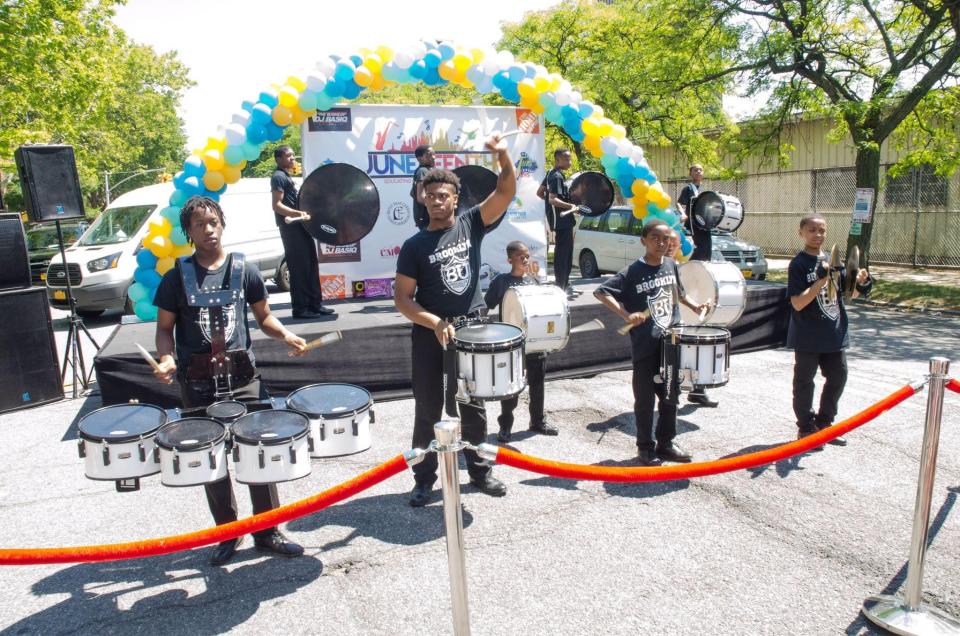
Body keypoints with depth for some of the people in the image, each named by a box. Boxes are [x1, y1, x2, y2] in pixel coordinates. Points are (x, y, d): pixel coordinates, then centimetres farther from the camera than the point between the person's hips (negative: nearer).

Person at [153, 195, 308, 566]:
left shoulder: (244, 270, 3)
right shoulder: (177, 277, 0)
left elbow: (263, 316, 10)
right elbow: (165, 327, 5)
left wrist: (286, 335, -9)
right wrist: (166, 358, -14)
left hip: (243, 375, 0)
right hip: (198, 382, 0)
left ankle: (267, 532, 17)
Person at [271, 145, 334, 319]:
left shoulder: (286, 177, 23)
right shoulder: (278, 177, -7)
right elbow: (277, 205, -18)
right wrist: (298, 213, -29)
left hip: (300, 226, 10)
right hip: (290, 228, -10)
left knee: (311, 266, 9)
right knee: (299, 267, -9)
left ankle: (315, 304, 14)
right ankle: (300, 308, -5)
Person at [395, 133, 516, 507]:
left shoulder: (471, 225, 0)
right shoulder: (415, 246, -5)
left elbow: (506, 193, -12)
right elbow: (402, 299, -7)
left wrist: (503, 157, -28)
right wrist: (435, 323, -20)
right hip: (430, 336, -2)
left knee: (474, 408, 14)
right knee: (428, 411, 7)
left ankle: (480, 471, 30)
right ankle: (424, 479, 22)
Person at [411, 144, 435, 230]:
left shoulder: (422, 170, 16)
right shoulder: (423, 171, -14)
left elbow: (412, 193, 25)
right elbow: (421, 197, -24)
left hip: (425, 216, 10)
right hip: (426, 217, -10)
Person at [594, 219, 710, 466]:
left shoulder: (671, 265, 5)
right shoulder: (632, 272, -12)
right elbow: (600, 292, -18)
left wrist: (694, 306, 8)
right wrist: (626, 315, -27)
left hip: (671, 343, 5)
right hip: (645, 347, -5)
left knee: (670, 396, 14)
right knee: (645, 400, 5)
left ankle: (666, 443, 30)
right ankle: (646, 447, 20)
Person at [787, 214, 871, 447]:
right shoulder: (798, 264, -12)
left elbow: (849, 293, 14)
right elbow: (797, 303, -20)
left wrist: (860, 282, -6)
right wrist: (822, 280, -27)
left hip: (834, 334, 7)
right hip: (808, 338, -6)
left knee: (838, 377, 15)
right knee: (804, 383, 6)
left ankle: (824, 424, 31)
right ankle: (806, 428, 20)